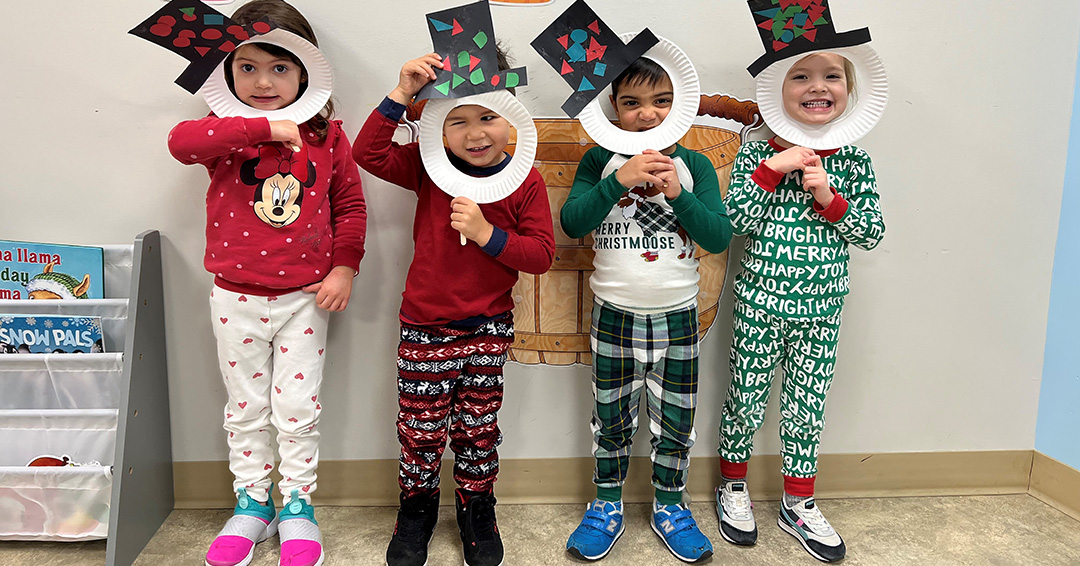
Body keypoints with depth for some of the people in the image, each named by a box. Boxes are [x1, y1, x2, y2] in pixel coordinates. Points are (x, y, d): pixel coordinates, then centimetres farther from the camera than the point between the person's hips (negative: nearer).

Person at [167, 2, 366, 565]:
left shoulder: (326, 136, -2)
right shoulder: (226, 132, -3)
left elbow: (350, 206, 4)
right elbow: (181, 140, -26)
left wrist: (344, 267, -5)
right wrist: (263, 127, -27)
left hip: (304, 297, -1)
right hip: (237, 298, 1)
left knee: (299, 408, 6)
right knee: (245, 408, 14)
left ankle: (297, 504, 25)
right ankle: (251, 503, 31)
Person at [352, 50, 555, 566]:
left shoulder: (525, 182, -7)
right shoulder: (429, 166, -3)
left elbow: (541, 254, -10)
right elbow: (368, 154, -14)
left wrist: (487, 233, -22)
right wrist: (401, 94, -20)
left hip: (488, 328, 0)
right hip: (425, 325, 1)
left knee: (478, 427, 15)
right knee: (421, 427, 11)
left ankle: (476, 506, 38)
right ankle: (417, 504, 37)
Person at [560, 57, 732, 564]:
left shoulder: (695, 165, 1)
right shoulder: (601, 161, -2)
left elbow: (720, 238, -7)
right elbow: (572, 222, -15)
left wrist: (677, 193, -20)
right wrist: (620, 180, -26)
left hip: (678, 315, 1)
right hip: (614, 313, -1)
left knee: (676, 421, 12)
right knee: (611, 420, 12)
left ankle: (669, 507, 34)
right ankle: (606, 508, 32)